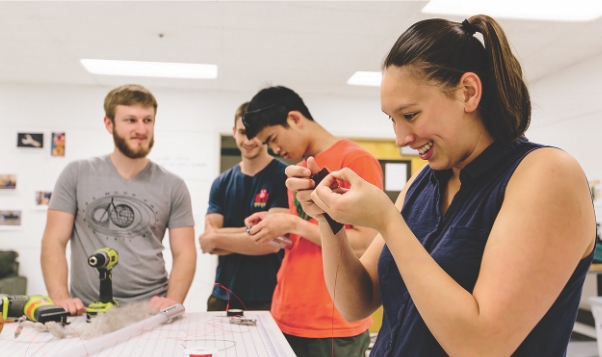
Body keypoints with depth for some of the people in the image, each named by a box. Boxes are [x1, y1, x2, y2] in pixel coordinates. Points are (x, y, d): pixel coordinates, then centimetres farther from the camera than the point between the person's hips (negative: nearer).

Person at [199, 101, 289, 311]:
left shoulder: (284, 177, -9)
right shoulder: (221, 183, 6)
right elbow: (208, 243, -3)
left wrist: (217, 239, -7)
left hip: (268, 298, -4)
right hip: (223, 296, 4)